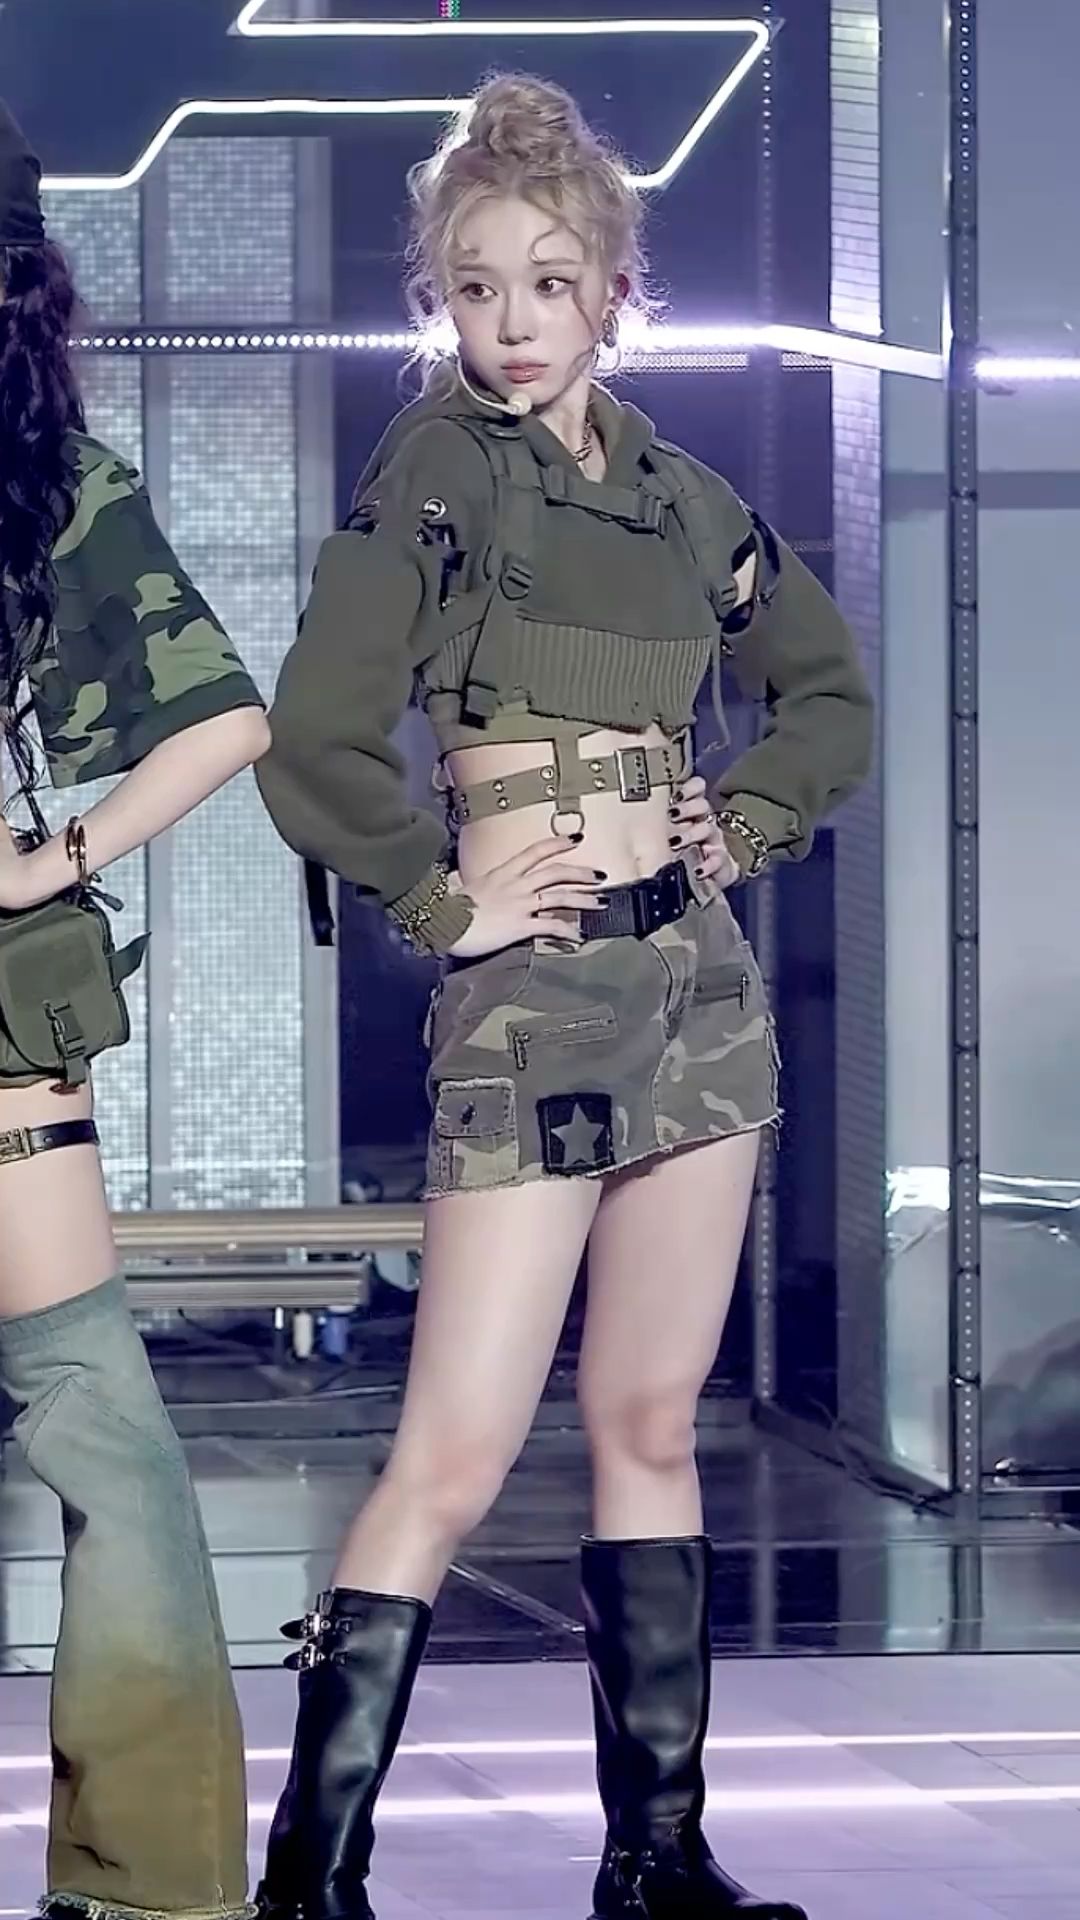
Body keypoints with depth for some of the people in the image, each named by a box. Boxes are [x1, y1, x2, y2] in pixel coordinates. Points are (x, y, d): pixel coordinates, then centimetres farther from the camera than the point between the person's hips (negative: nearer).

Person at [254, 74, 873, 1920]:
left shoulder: (676, 489, 11)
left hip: (701, 968, 6)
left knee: (651, 1425, 9)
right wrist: (441, 899, -7)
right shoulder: (433, 469, -6)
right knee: (457, 1453, -11)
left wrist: (744, 823, 10)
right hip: (537, 982, -6)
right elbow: (315, 746, -14)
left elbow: (828, 691, 25)